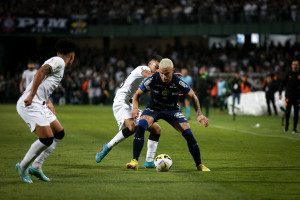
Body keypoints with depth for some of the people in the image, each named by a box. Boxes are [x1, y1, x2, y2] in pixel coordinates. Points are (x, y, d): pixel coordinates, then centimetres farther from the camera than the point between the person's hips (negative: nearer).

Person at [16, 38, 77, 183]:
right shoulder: (59, 62, -6)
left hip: (39, 105, 10)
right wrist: (31, 95, -30)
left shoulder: (55, 61, 24)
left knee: (59, 133, 12)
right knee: (47, 139, -15)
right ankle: (23, 167, 3)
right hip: (30, 105, -10)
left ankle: (36, 167, 13)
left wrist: (48, 103, 23)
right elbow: (41, 72, -25)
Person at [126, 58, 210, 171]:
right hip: (153, 109, -1)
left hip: (172, 110, 1)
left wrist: (199, 114, -14)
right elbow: (137, 94, -8)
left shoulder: (178, 82, -21)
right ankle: (135, 161, -29)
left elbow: (193, 96, -4)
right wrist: (135, 108, -27)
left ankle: (199, 165, 3)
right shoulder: (152, 80, -23)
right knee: (140, 126, -31)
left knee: (188, 134, -16)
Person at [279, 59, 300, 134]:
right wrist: (280, 93, -1)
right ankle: (286, 125, 15)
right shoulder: (288, 74, 4)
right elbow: (282, 84, 7)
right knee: (287, 111, -8)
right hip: (289, 96, -1)